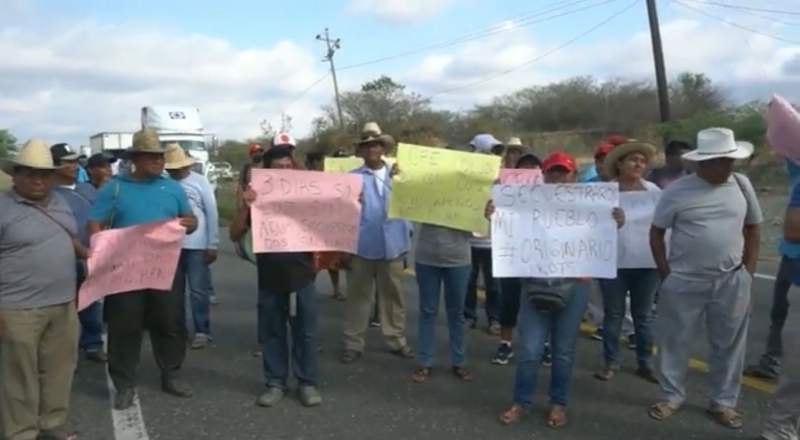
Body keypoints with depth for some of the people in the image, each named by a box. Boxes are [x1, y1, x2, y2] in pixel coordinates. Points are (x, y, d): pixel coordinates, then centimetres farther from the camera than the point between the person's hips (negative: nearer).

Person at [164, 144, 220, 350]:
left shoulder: (200, 182, -1)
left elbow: (212, 214, -1)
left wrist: (212, 245, -6)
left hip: (196, 245, -2)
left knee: (198, 290, 1)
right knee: (174, 289, 13)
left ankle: (202, 332, 10)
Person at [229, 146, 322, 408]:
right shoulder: (259, 198, 1)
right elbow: (235, 235, -5)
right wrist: (245, 207, -20)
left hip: (302, 276, 0)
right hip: (269, 279, 1)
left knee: (305, 332, 6)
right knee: (272, 333, 9)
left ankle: (308, 383, 18)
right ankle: (275, 383, 21)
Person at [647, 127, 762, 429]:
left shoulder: (742, 184, 1)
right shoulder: (677, 191, -9)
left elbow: (752, 229, 11)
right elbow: (656, 233, -2)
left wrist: (748, 272, 6)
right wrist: (666, 275, -4)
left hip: (732, 282, 3)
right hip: (684, 283, -2)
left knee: (729, 344, 11)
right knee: (674, 341, 7)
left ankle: (723, 402, 28)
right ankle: (671, 397, 25)